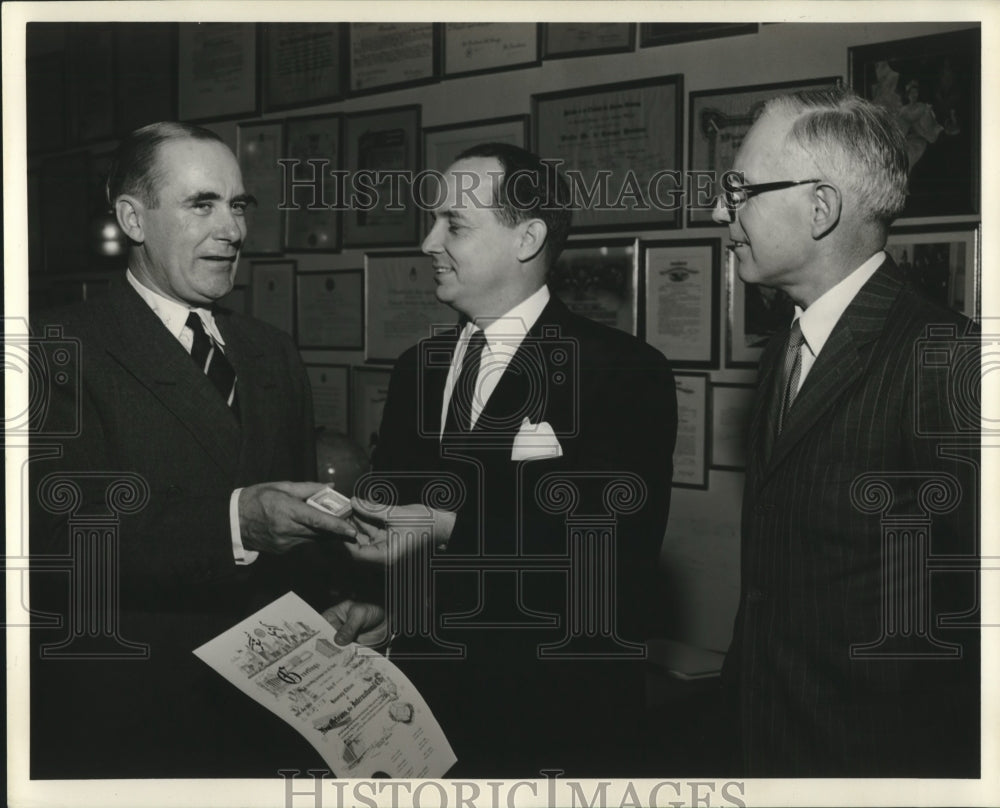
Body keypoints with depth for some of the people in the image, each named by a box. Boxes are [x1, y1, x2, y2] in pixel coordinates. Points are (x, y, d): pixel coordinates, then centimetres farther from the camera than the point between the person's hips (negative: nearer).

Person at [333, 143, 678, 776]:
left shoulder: (626, 372, -12)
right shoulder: (417, 369, 9)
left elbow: (618, 552, -20)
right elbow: (391, 512, 13)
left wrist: (454, 529, -22)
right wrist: (369, 598, -7)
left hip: (557, 722, -5)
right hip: (423, 700, 5)